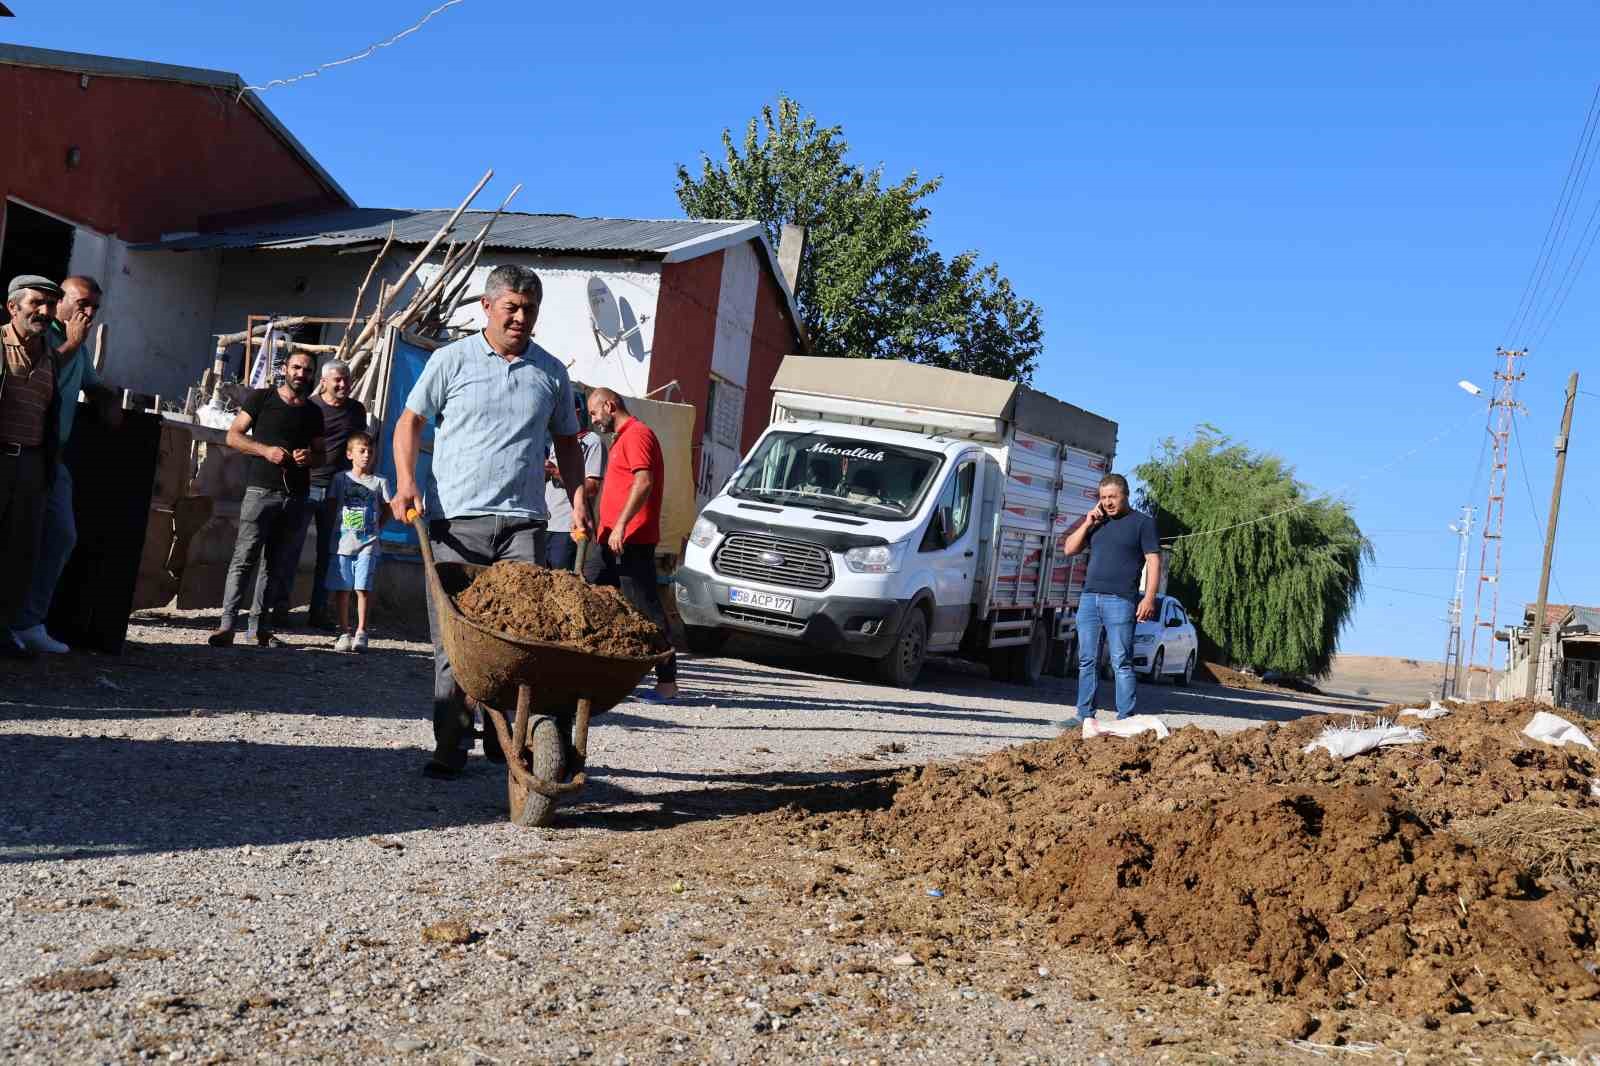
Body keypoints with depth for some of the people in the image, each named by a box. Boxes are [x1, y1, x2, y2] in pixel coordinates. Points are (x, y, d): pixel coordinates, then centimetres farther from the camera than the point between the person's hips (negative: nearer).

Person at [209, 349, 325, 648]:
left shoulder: (314, 412, 17)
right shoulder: (261, 398, 6)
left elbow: (321, 454, 23)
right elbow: (233, 436, 4)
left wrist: (310, 457, -1)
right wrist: (265, 450, -12)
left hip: (296, 495, 4)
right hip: (261, 489, -4)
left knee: (279, 565, 5)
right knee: (245, 557, -12)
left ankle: (261, 625, 11)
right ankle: (227, 625, -15)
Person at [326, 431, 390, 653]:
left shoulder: (379, 482, 5)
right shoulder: (340, 478, 7)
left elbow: (388, 509, 12)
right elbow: (331, 505, 10)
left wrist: (377, 526, 6)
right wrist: (335, 527, 4)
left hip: (368, 545, -1)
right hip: (343, 542, 1)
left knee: (362, 589, -6)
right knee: (342, 589, 1)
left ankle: (360, 632, 0)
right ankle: (344, 633, 8)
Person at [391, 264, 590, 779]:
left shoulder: (551, 373, 12)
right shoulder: (452, 360, 5)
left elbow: (567, 442, 21)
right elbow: (410, 422, 8)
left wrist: (578, 500, 8)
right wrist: (406, 483, -7)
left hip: (522, 523, 2)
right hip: (456, 521, -2)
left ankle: (504, 736, 10)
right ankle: (450, 745, 8)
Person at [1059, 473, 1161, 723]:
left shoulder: (1142, 522, 3)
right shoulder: (1097, 522, 19)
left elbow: (1153, 561, -4)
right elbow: (1069, 549, 18)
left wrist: (1149, 598, -14)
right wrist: (1087, 524, 4)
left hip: (1120, 600, -6)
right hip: (1089, 598, 6)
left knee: (1121, 663, -7)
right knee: (1087, 661, 6)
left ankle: (1125, 719, -6)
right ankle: (1085, 714, 11)